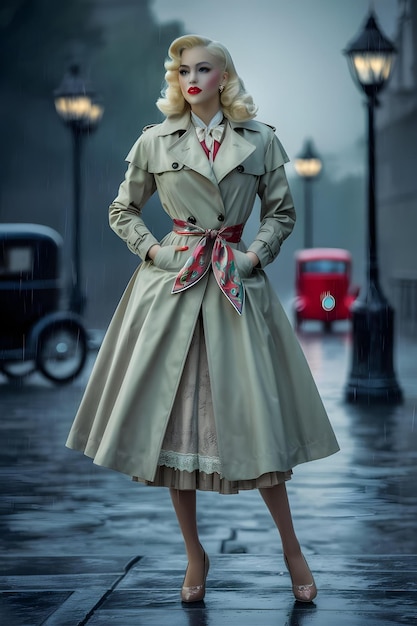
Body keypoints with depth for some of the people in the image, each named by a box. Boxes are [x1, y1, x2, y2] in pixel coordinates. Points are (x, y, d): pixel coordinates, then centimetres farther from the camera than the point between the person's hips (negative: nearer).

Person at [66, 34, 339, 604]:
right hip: (172, 287, 1)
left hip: (237, 287, 0)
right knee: (174, 417, 1)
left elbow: (282, 212, 12)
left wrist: (255, 254, -4)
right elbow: (122, 211, 14)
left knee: (254, 414, -3)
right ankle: (195, 555, 14)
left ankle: (291, 550, 12)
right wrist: (154, 250, -1)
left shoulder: (261, 140, 5)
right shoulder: (155, 142, 5)